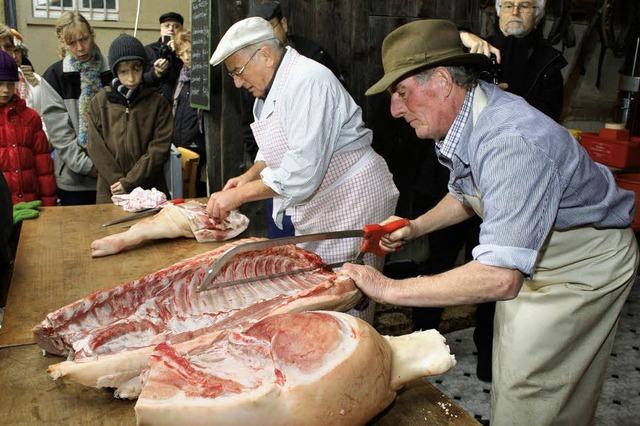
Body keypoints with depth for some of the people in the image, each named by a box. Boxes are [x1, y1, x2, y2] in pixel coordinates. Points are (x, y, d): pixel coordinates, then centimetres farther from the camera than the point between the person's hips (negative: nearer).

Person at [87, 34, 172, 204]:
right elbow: (97, 148, -1)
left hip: (151, 190, -1)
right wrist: (118, 182, -12)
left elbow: (160, 148, -7)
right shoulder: (99, 102, 4)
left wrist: (129, 182, -12)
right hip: (110, 192, 1)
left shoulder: (158, 103, 0)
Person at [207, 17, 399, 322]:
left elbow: (303, 171, -29)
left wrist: (239, 195, -21)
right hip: (316, 211, 10)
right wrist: (249, 176, 3)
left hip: (351, 203, -9)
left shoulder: (308, 82, -22)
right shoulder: (273, 86, 10)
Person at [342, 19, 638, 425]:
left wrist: (390, 289, -37)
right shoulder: (461, 119, -10)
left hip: (585, 266, -8)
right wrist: (415, 228, -3)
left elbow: (500, 279, -44)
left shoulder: (512, 142, -39)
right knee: (510, 378, 19)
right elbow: (466, 193, 11)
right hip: (530, 260, 8)